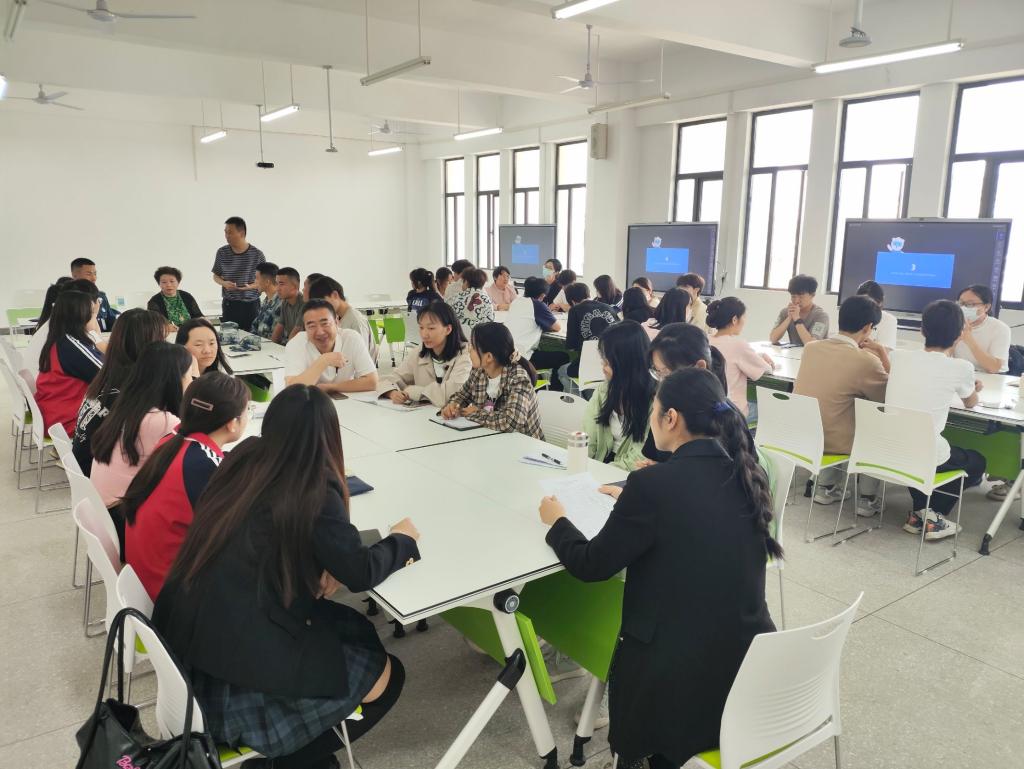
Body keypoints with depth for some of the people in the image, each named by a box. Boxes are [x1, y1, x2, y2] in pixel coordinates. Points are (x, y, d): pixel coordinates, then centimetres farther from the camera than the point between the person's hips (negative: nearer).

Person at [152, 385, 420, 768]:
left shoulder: (244, 457, 0)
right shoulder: (314, 493, -20)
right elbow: (361, 572, -13)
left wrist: (316, 565, 5)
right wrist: (401, 539, 4)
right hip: (237, 662, -8)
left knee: (358, 630, 19)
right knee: (386, 674, 7)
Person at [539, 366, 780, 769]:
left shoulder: (654, 483, -20)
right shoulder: (749, 475, -2)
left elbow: (591, 566, -8)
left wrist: (557, 521, 10)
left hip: (685, 682, -5)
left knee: (628, 657, 26)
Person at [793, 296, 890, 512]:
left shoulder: (811, 347, -2)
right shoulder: (866, 360, -20)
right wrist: (882, 353, 3)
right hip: (831, 441, -5)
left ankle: (825, 487, 32)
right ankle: (867, 499, 27)